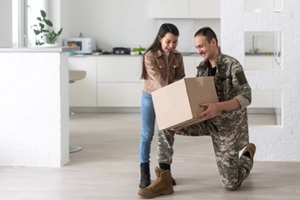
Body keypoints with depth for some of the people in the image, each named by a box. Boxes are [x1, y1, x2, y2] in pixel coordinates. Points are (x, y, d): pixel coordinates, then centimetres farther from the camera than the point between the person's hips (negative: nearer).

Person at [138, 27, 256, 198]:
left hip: (227, 126, -5)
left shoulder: (232, 65, -15)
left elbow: (246, 97, -24)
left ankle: (248, 154, 31)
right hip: (206, 121, 6)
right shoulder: (202, 67, 4)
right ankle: (164, 180, -13)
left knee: (231, 184, -2)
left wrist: (219, 106, -40)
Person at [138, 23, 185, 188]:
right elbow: (159, 81, -28)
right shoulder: (150, 56, -21)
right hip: (150, 97, -4)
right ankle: (145, 173, 8)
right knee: (147, 134, 0)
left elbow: (180, 79, -3)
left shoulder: (177, 56, -6)